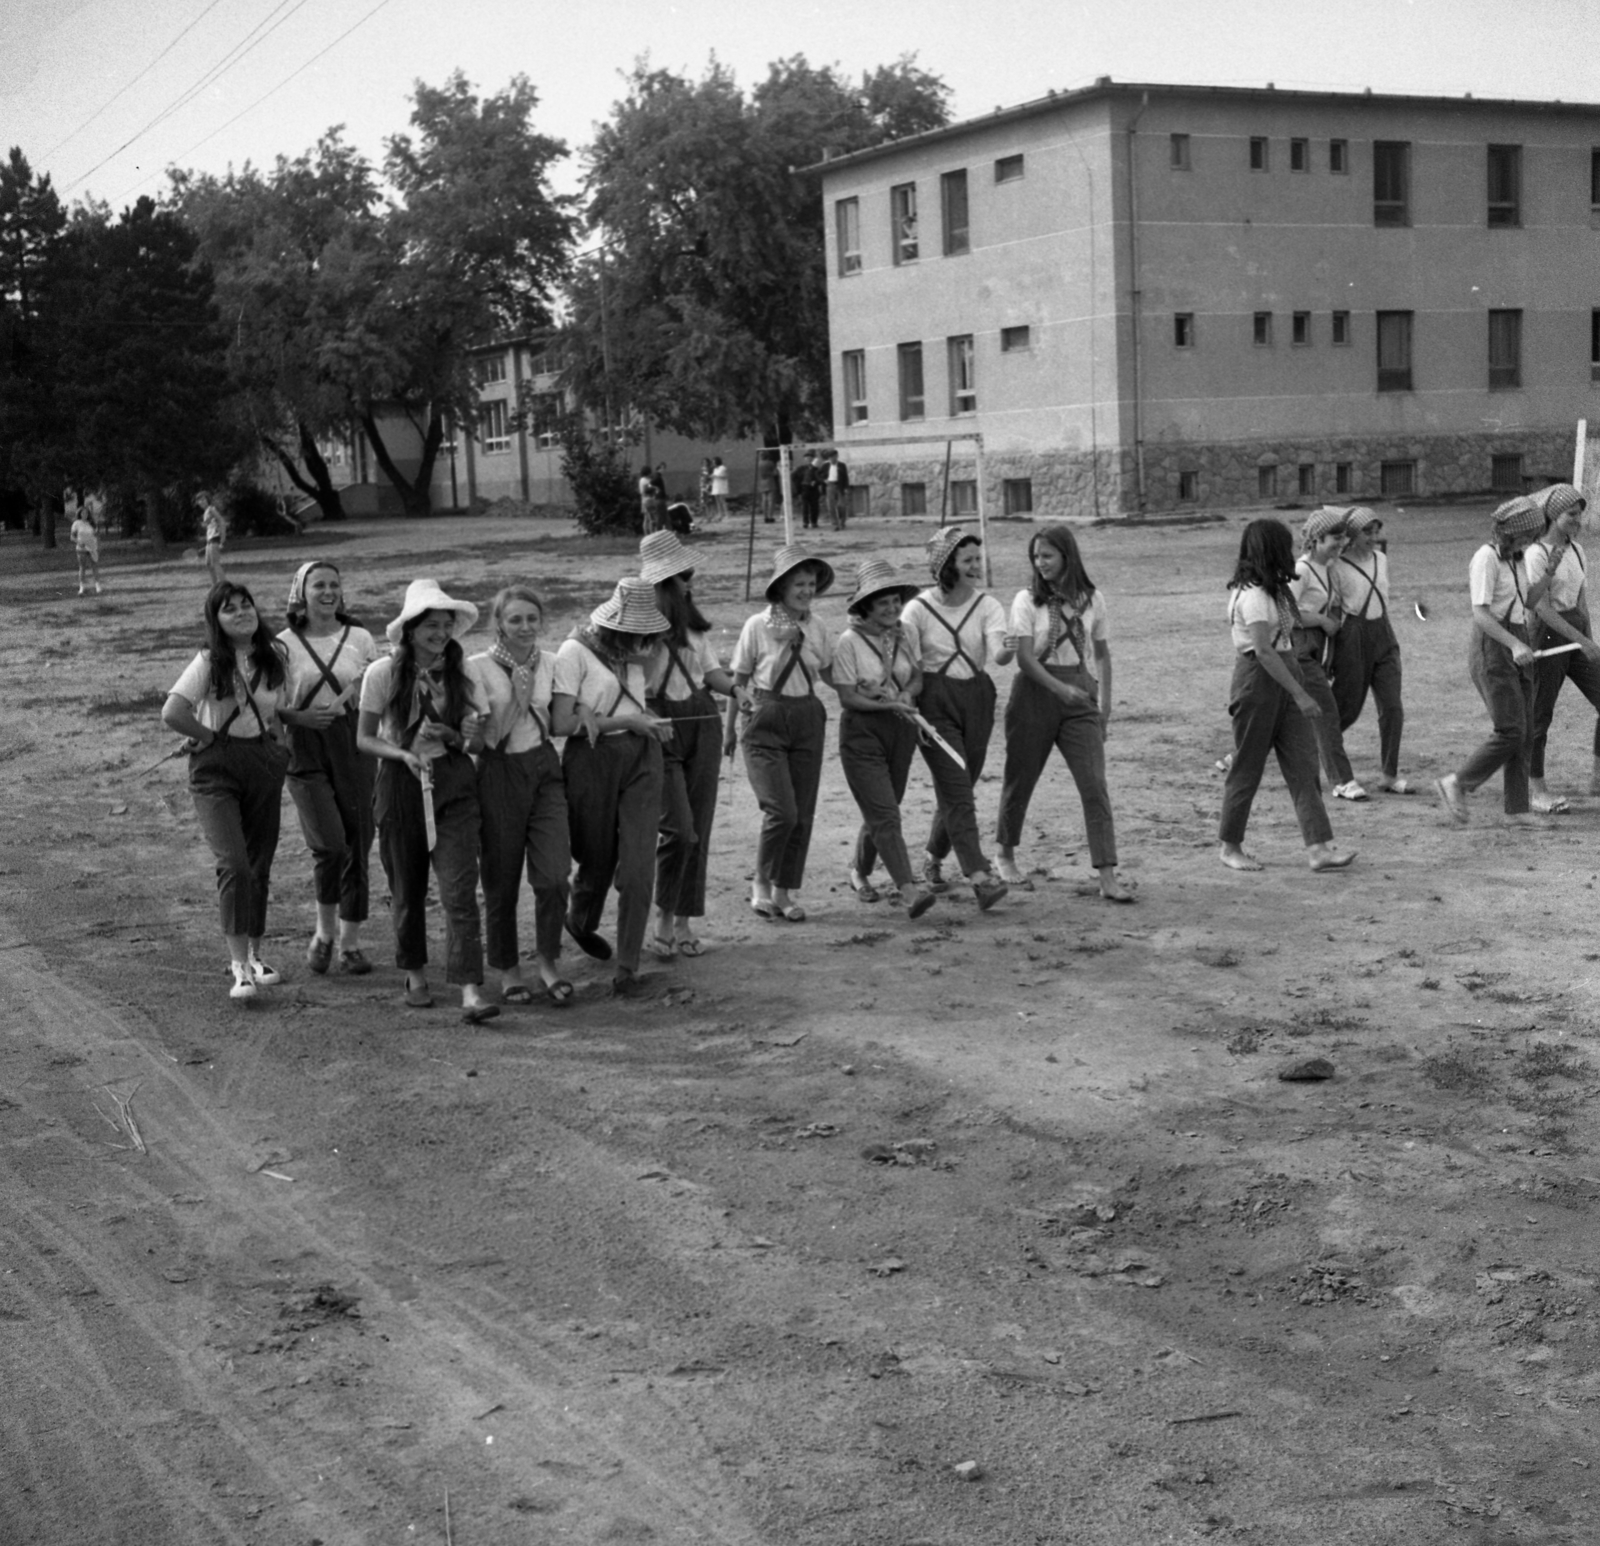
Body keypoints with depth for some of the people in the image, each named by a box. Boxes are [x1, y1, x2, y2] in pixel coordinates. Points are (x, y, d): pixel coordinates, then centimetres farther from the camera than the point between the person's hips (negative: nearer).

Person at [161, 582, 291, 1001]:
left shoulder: (274, 656, 5)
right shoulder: (209, 663, -9)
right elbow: (172, 713, -18)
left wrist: (278, 743, 8)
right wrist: (211, 736, -9)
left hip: (264, 765, 5)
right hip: (216, 768, -5)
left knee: (259, 866, 11)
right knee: (234, 865, -17)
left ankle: (254, 955, 27)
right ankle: (239, 967, -15)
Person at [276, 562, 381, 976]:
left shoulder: (359, 639, 7)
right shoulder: (285, 644, 2)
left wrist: (360, 694, -7)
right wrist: (300, 717, -14)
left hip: (353, 747, 2)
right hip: (306, 752, -2)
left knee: (358, 846, 3)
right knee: (331, 845, -15)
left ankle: (350, 942, 18)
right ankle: (324, 931, 9)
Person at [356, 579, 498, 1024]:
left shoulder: (462, 673, 2)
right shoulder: (383, 674, -4)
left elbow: (477, 743, 7)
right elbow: (364, 739, 1)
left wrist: (454, 736, -15)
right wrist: (403, 753, -16)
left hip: (453, 785, 1)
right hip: (400, 786, 0)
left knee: (459, 888, -10)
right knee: (406, 889, 10)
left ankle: (470, 991, -15)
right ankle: (415, 975, 32)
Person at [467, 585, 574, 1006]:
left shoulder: (549, 662, 6)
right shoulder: (479, 667, -7)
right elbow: (490, 736, -10)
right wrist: (518, 699, -18)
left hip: (544, 769, 3)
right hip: (499, 773, -3)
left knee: (554, 877, -9)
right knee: (501, 881, 6)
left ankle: (547, 961, 12)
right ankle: (507, 970, 23)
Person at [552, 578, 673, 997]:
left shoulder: (633, 652, 8)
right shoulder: (575, 652, -11)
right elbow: (560, 723, -16)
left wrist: (651, 723, -4)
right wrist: (624, 721, -15)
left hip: (641, 758, 4)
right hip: (592, 761, -4)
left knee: (637, 866, -7)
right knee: (598, 860, 12)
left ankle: (627, 970, -2)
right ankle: (581, 922, 48)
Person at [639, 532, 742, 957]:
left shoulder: (693, 621, 11)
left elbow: (710, 668, 13)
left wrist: (735, 688, -6)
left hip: (701, 723, 6)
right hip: (659, 729, -6)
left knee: (699, 829, 6)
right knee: (679, 829, -14)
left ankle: (685, 922, 14)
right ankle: (663, 921, 2)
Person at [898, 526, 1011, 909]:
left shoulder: (987, 606, -1)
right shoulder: (918, 609, -6)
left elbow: (996, 653, -18)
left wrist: (1007, 651, -40)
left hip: (976, 697, 4)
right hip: (934, 701, -3)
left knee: (960, 788, 11)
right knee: (957, 791, -12)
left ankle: (933, 859, 35)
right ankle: (979, 877, -18)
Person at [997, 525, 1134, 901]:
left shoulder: (1092, 600, 5)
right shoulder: (1027, 600, -4)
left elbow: (1102, 653, 15)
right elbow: (1024, 657, -12)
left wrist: (1105, 703, 11)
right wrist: (1060, 688, -25)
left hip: (1079, 693, 2)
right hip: (1035, 691, -1)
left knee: (1095, 784, -9)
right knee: (1021, 779, 10)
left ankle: (1108, 878, -12)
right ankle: (1006, 855, 35)